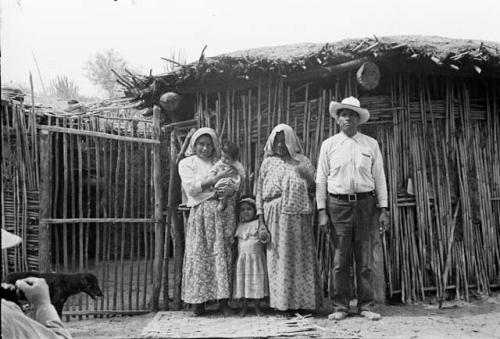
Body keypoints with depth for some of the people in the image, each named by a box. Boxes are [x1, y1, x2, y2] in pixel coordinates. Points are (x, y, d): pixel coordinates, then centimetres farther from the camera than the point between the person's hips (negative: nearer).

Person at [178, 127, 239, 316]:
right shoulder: (186, 163, 9)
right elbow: (190, 188, -6)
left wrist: (229, 190, -13)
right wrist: (216, 178, -13)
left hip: (223, 213, 2)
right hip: (200, 213, -2)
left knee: (222, 255, -2)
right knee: (199, 256, -4)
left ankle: (223, 301, 1)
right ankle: (199, 302, 1)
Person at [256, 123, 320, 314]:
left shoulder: (301, 162, 13)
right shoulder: (268, 163, 11)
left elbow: (313, 188, 12)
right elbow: (259, 193, 7)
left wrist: (306, 176, -9)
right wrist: (261, 222, -1)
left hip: (298, 215, 1)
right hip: (275, 216, -1)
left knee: (301, 257, 0)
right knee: (279, 258, -2)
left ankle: (302, 302, 7)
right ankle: (282, 303, 4)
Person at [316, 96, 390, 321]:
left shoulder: (371, 145, 8)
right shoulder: (328, 145, 6)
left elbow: (379, 178, 7)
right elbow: (321, 180, 5)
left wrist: (383, 209, 1)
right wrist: (322, 211, -1)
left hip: (365, 204, 1)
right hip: (338, 204, -1)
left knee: (365, 259, 3)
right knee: (340, 260, 1)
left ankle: (366, 306, 13)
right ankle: (340, 307, 10)